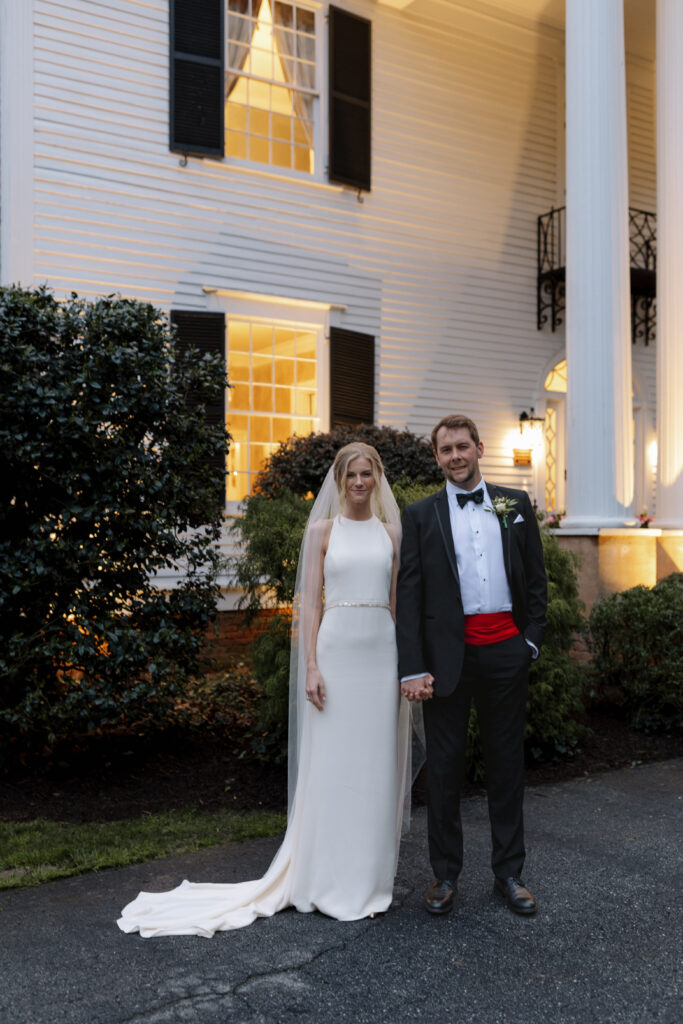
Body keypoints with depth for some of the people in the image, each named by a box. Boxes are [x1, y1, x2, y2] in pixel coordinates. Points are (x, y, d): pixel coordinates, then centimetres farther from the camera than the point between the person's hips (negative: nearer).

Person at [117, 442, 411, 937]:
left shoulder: (392, 531, 10)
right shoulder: (322, 531, 3)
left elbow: (398, 600, 10)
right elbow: (310, 601, 0)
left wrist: (409, 666, 4)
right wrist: (310, 667, -9)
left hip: (382, 653, 2)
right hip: (335, 650, -2)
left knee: (377, 764, 7)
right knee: (330, 763, 2)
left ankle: (370, 878, 23)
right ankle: (329, 882, 17)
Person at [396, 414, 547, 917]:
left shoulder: (515, 504, 8)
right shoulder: (421, 515, 3)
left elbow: (537, 578, 11)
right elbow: (409, 594, -2)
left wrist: (532, 639, 3)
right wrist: (413, 668, -9)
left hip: (506, 653, 2)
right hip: (448, 655, -1)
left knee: (507, 763, 11)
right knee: (444, 767, 7)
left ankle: (509, 872, 25)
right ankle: (445, 875, 21)